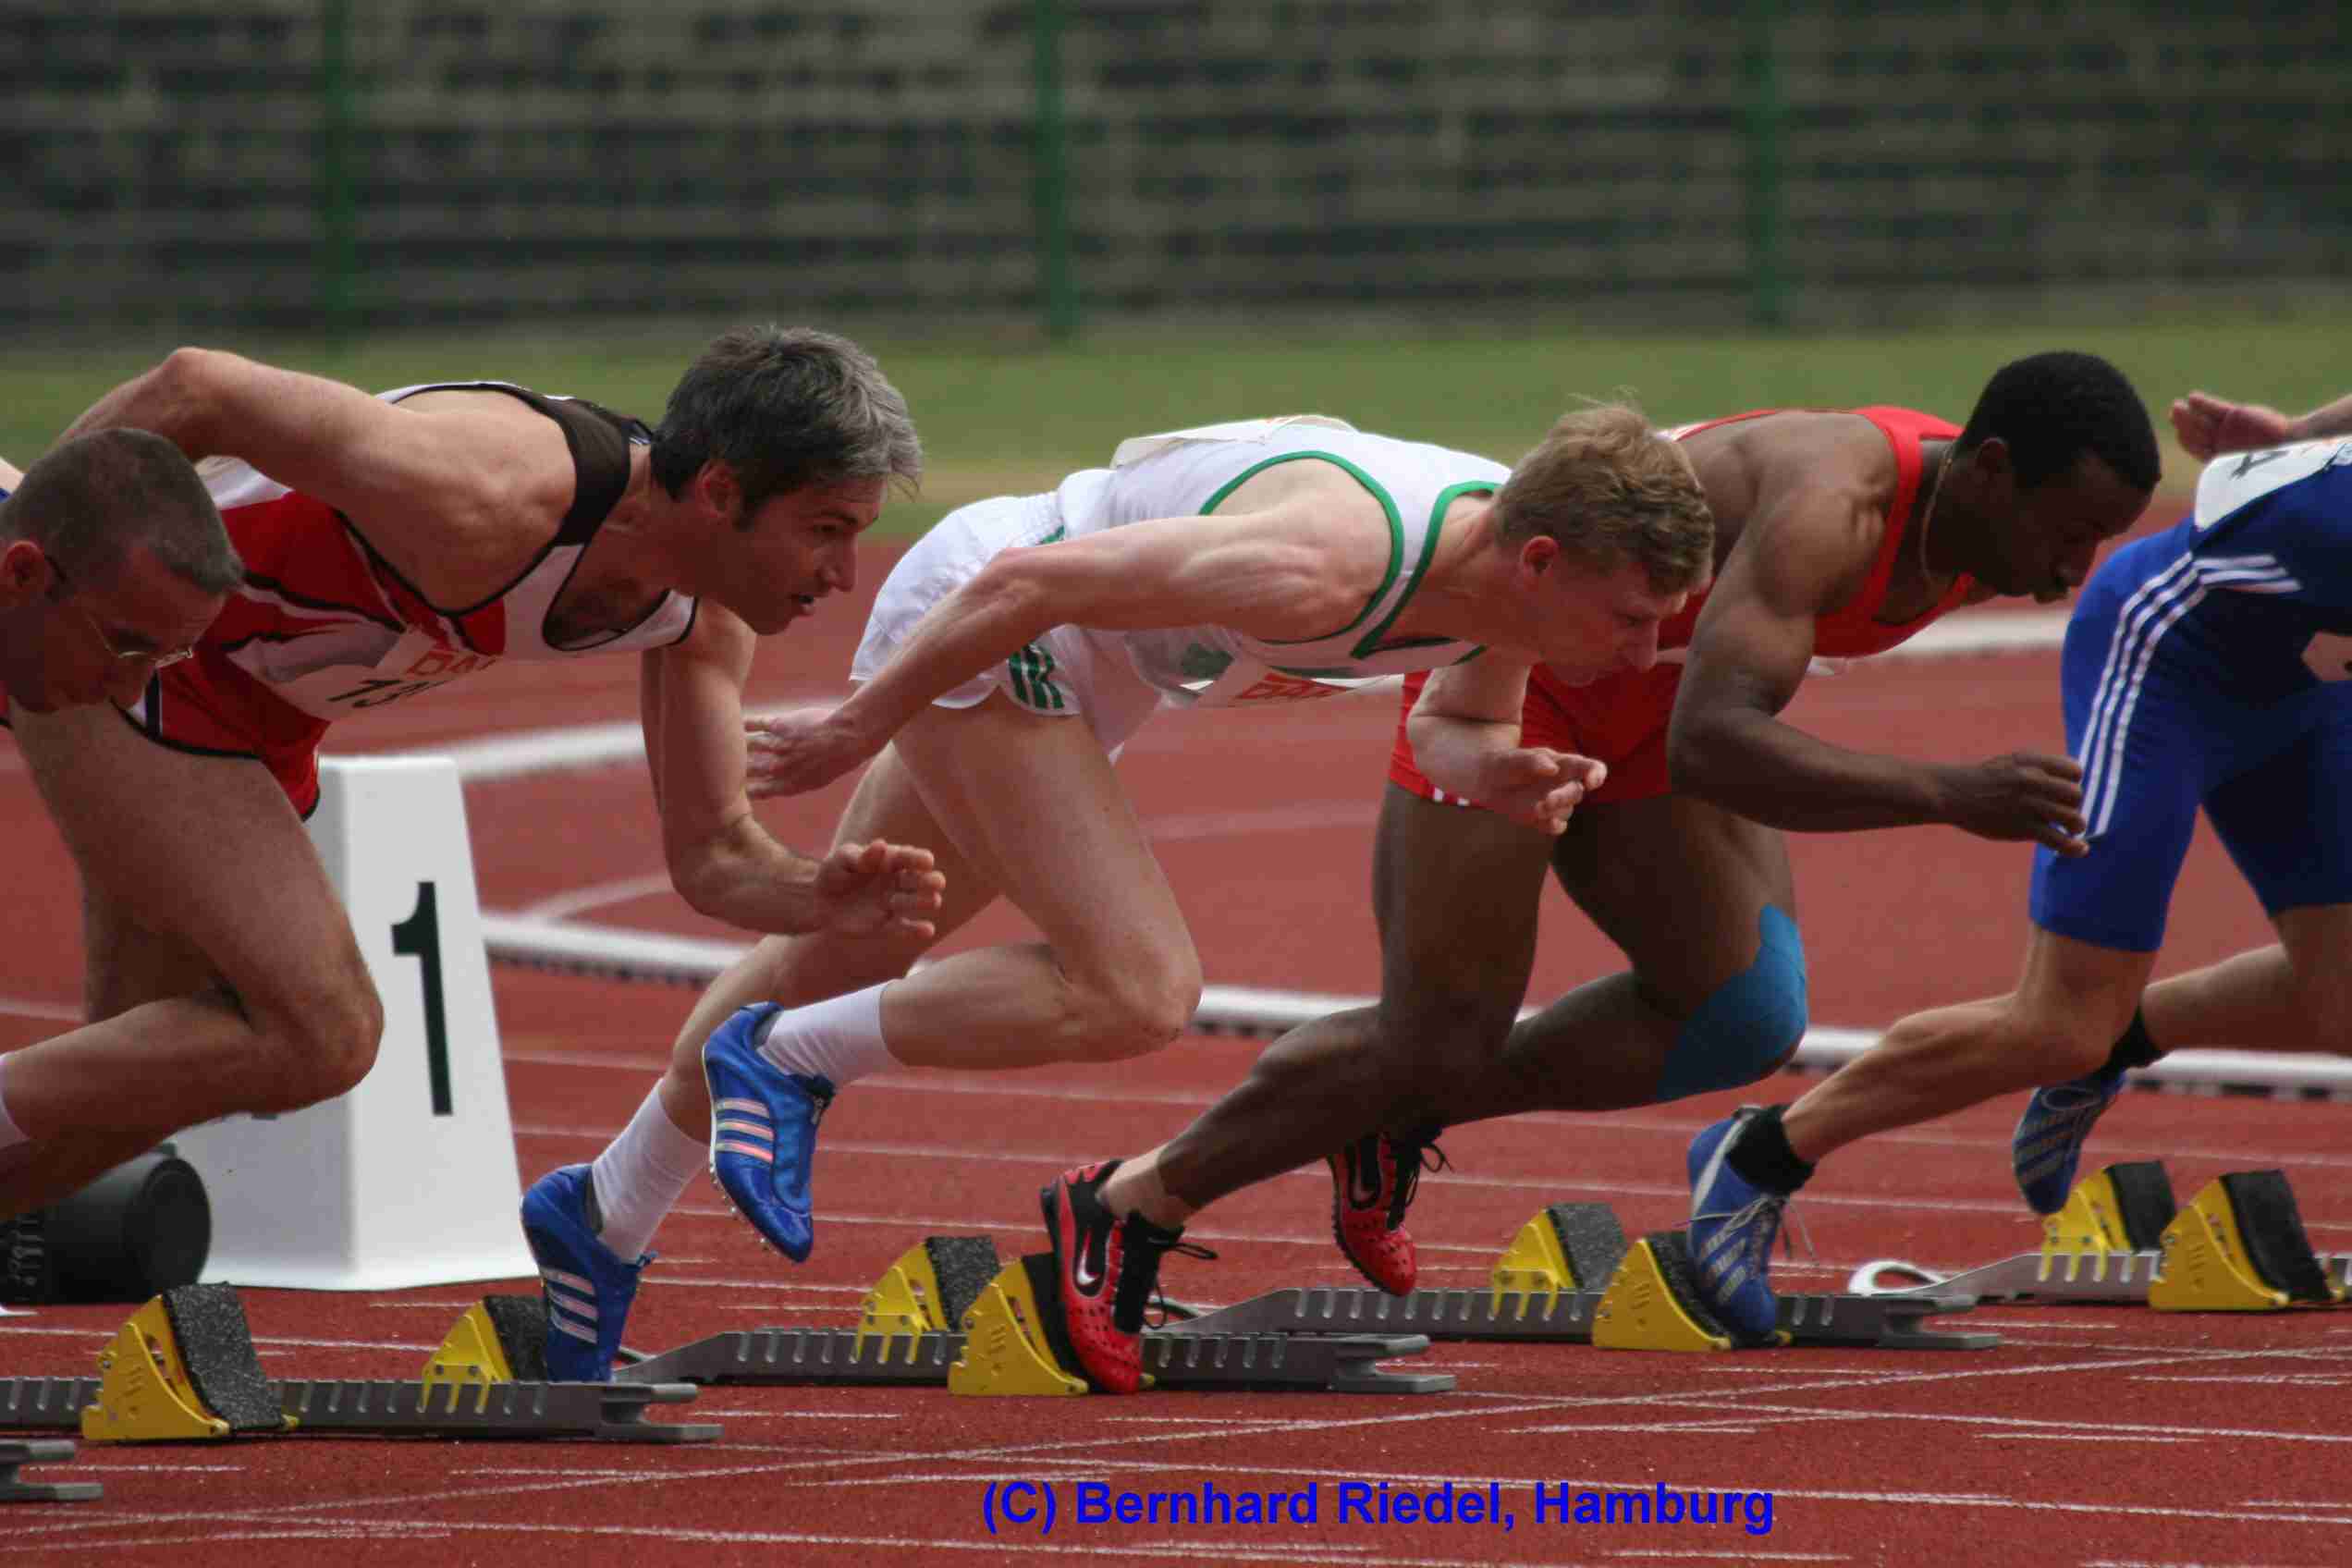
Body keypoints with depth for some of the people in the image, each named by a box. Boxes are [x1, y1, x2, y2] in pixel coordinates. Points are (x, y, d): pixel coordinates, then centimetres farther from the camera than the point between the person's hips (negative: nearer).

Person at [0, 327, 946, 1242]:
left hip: (248, 707, 8)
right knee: (319, 1036, -19)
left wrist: (822, 897, -27)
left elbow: (712, 859, -3)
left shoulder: (703, 615, -10)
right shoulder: (488, 505, -36)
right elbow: (196, 390, -28)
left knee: (149, 1077, 13)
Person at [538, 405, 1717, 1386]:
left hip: (1085, 667, 9)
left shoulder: (1524, 545, -12)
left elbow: (1456, 727, 9)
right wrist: (859, 728, -18)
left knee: (841, 958, 22)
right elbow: (1028, 582, -31)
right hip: (972, 620, -9)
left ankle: (607, 1226, 40)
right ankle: (783, 1063, -3)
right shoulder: (1327, 564, -37)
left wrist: (1493, 772, -16)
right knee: (1137, 993, -22)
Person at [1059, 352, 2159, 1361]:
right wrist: (1951, 794, -60)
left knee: (1744, 1017, -8)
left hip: (1641, 701, 8)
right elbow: (1709, 748, -51)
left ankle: (1402, 1124, 11)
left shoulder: (1990, 520, -12)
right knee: (1433, 1045, -7)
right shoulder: (1831, 504, -39)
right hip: (1505, 646, -8)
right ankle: (1125, 1209, 12)